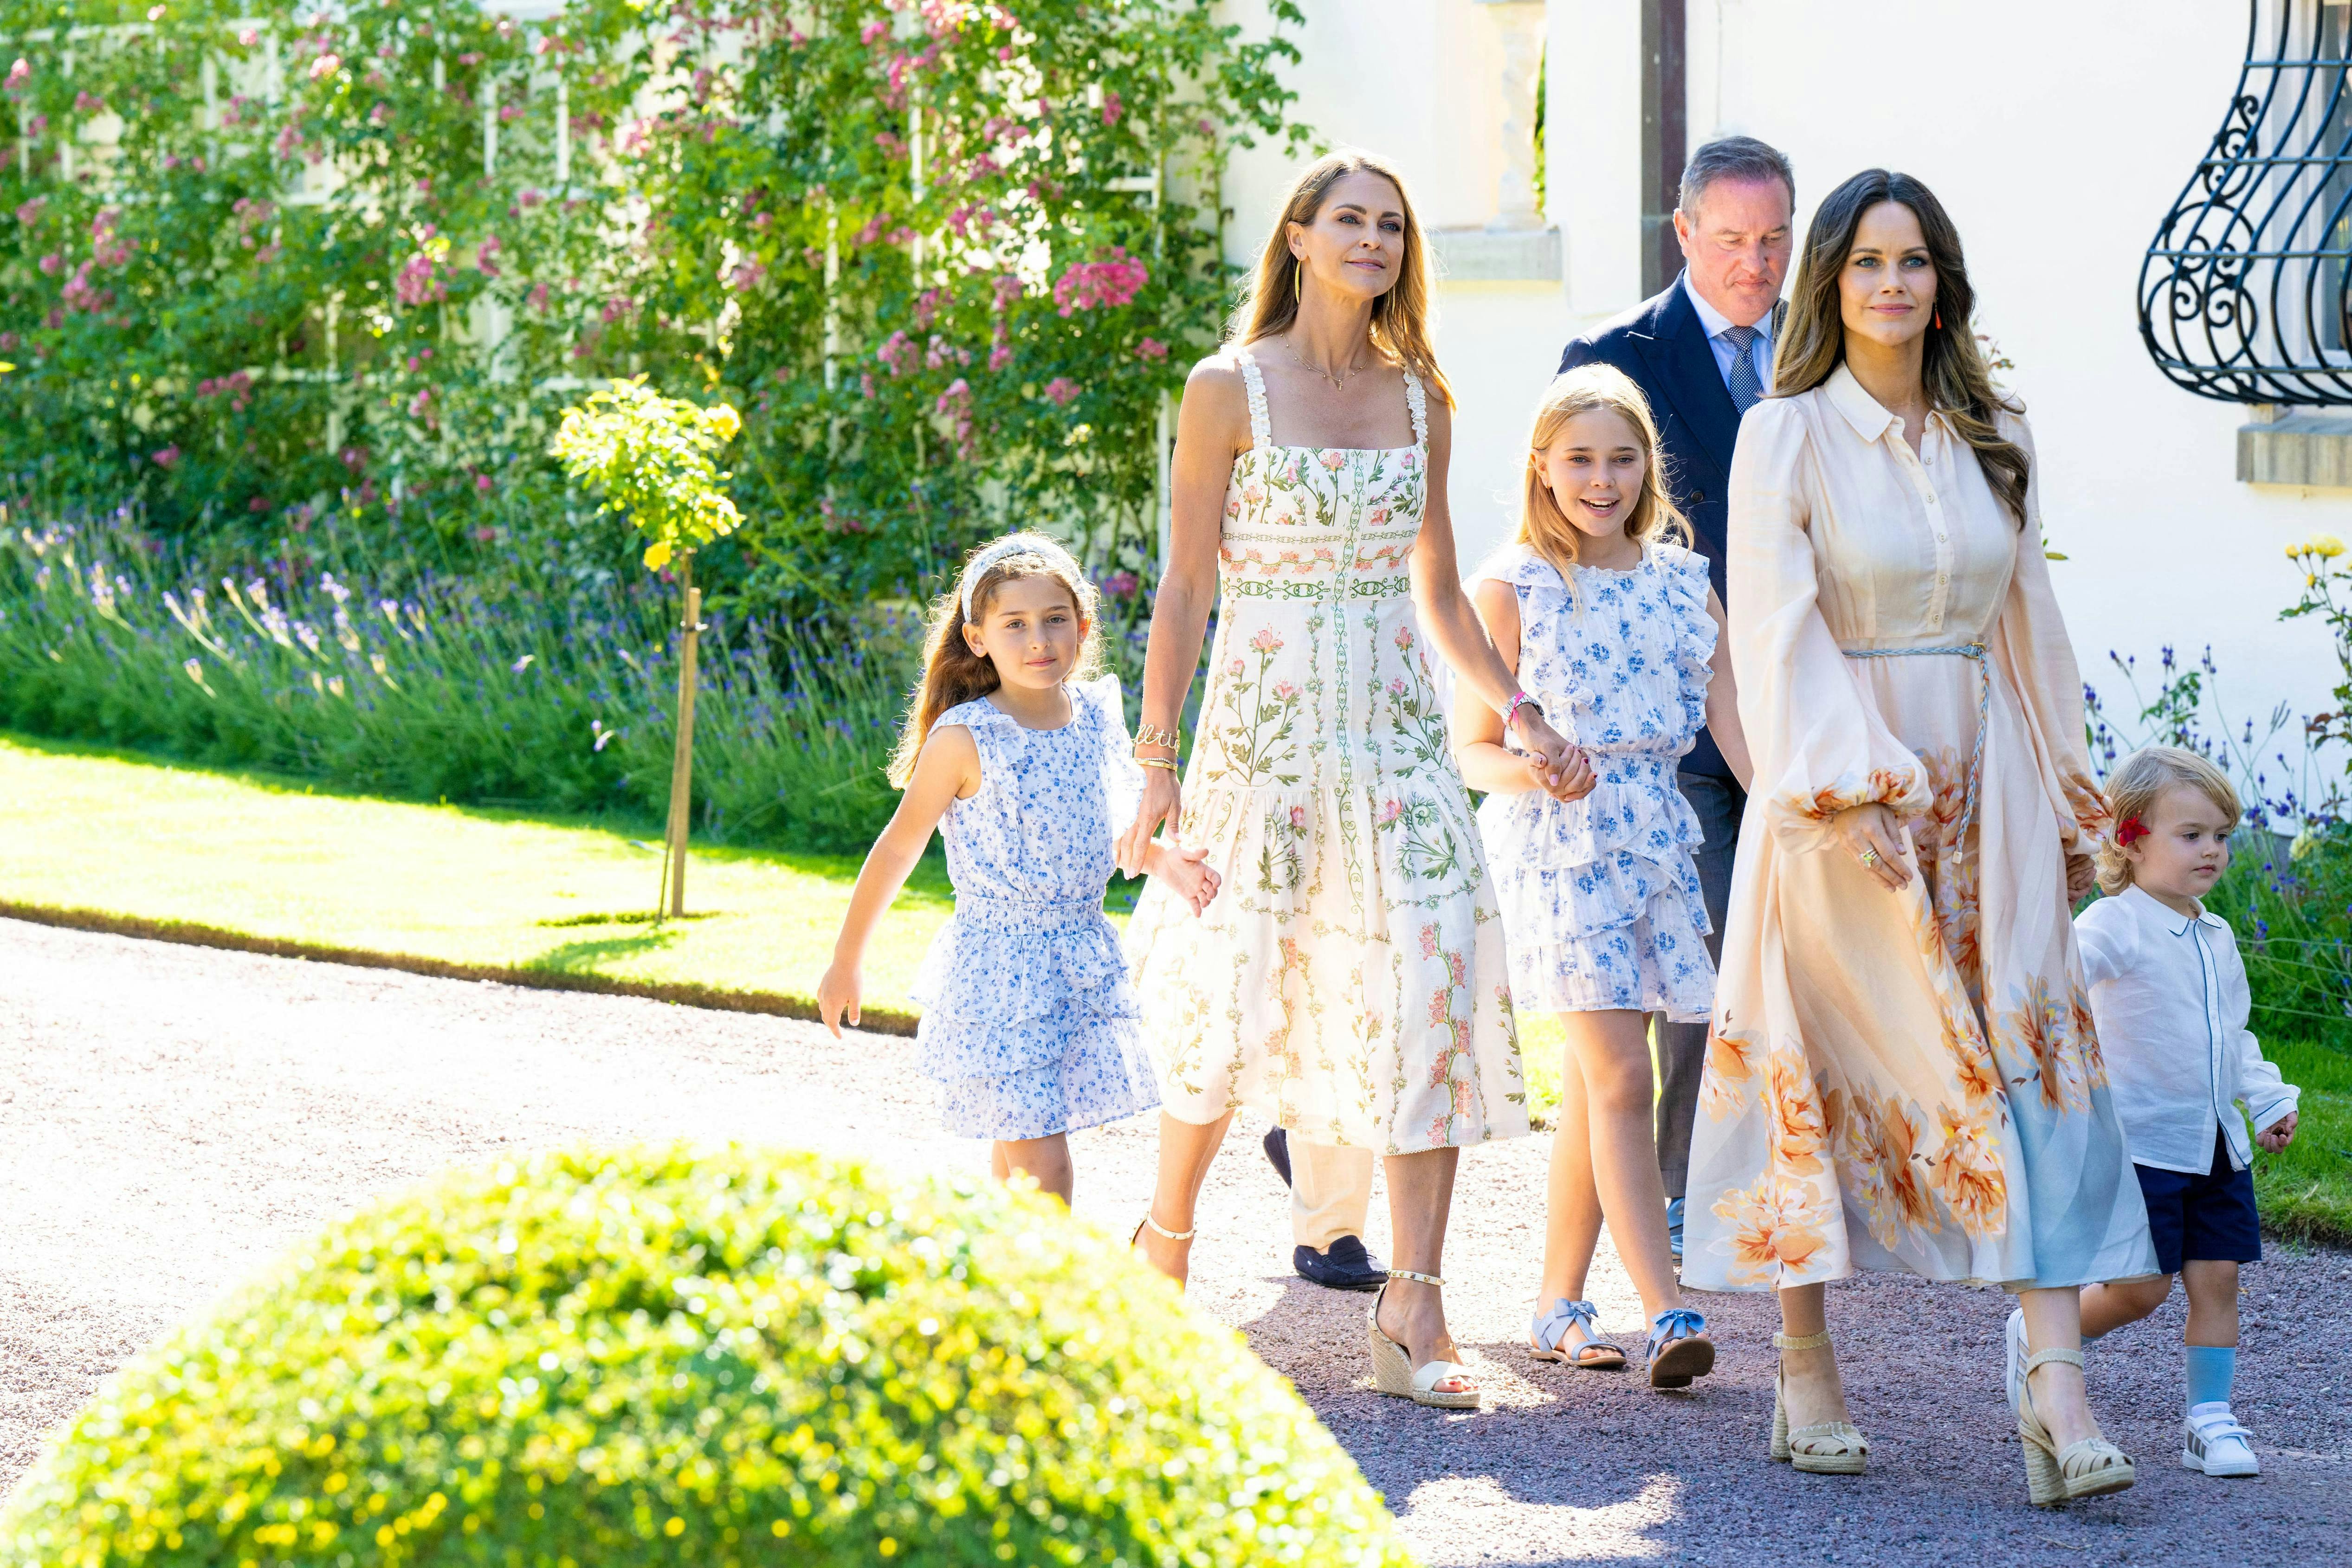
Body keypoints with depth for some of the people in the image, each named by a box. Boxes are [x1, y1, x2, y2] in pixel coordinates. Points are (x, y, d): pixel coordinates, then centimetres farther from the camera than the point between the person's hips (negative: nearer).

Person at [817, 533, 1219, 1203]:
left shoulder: (1095, 716, 3)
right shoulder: (965, 739, -13)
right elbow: (898, 848, -5)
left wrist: (1162, 862, 2)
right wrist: (845, 963, 0)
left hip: (1083, 965, 5)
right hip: (997, 973, -5)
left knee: (1020, 1153, 13)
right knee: (1041, 1162, -10)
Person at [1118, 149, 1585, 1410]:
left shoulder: (1419, 399, 11)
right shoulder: (1229, 389, -1)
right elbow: (1185, 588, -2)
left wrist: (1520, 716, 8)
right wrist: (1158, 762, -6)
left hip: (1397, 729, 3)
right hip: (1265, 726, -3)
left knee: (1434, 994, -9)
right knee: (1231, 1001, 2)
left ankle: (1414, 1313, -7)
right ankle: (1166, 1237, 29)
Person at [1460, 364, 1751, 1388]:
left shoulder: (1681, 582, 9)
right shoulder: (1512, 589, -2)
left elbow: (1735, 727, 8)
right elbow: (1474, 752, -1)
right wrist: (1535, 772, -22)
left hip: (1654, 840, 5)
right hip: (1556, 847, -4)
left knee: (1590, 1083, 9)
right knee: (1621, 1076, -13)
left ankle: (1559, 1307, 18)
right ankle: (1667, 1315, -18)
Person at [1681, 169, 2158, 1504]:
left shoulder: (1995, 440, 11)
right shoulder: (1788, 437, -3)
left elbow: (2030, 627, 16)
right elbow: (1778, 633, -10)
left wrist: (2068, 798, 16)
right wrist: (1848, 790, -21)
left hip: (1983, 789, 4)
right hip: (1839, 783, -4)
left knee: (2029, 1060, -7)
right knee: (1824, 1073, 2)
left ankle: (2059, 1386, -13)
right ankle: (1808, 1370, 14)